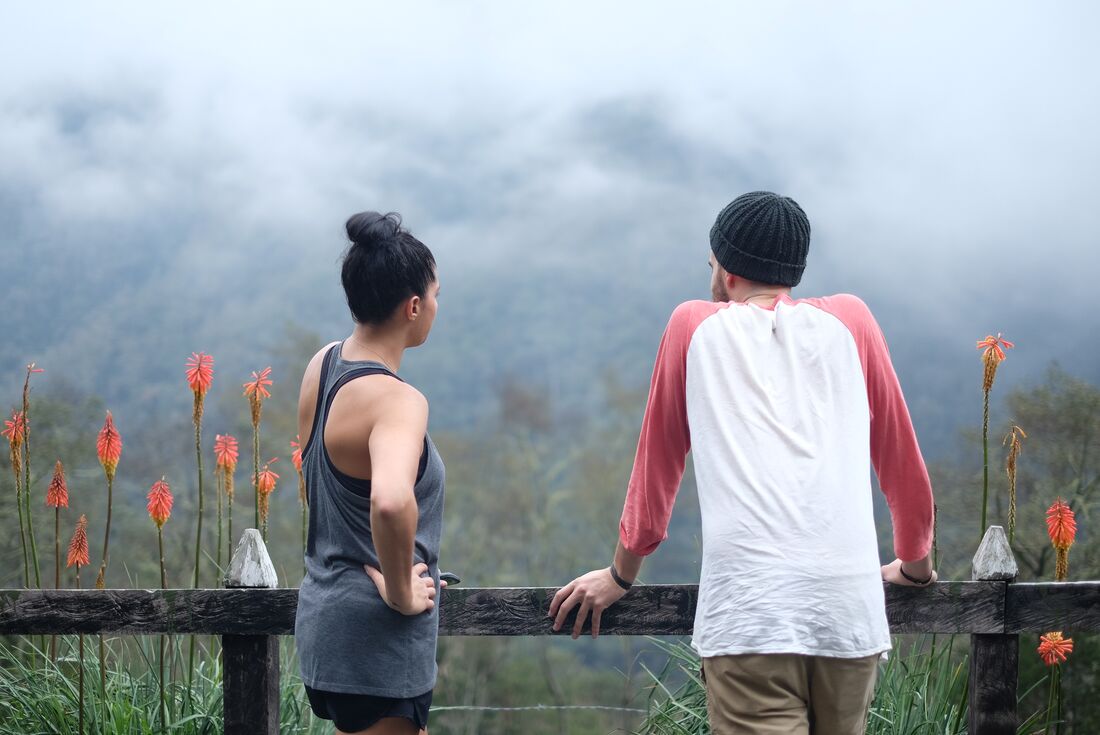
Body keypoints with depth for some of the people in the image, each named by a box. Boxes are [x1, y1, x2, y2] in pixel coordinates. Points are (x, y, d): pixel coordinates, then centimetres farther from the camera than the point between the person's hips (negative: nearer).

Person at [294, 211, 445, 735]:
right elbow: (391, 502, -41)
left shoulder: (322, 365, 5)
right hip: (376, 637, -9)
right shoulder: (396, 399, -21)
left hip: (327, 609, 9)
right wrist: (400, 592, -24)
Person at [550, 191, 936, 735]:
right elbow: (899, 455, 26)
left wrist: (621, 574, 34)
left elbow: (657, 464, 23)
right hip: (851, 608, 3)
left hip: (749, 612, -2)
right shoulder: (849, 322, 18)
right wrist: (915, 564, 40)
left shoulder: (695, 326, 15)